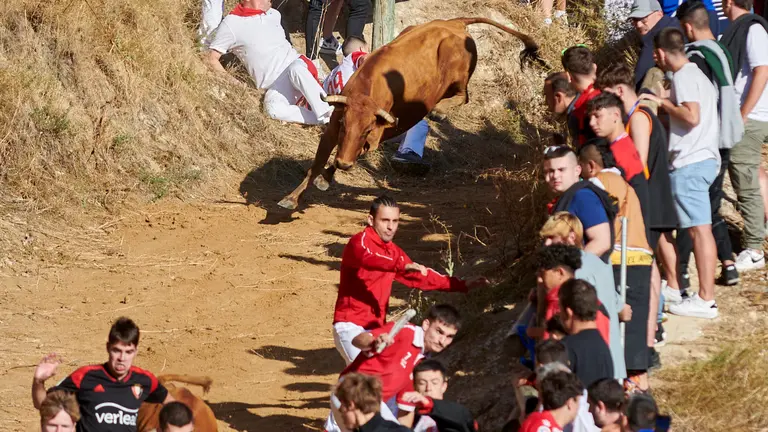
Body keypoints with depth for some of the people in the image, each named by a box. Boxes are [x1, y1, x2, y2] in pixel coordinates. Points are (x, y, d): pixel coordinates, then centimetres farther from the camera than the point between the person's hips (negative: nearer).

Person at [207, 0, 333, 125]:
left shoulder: (274, 14, 16)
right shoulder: (231, 24, -1)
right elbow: (211, 58, -2)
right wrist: (229, 79, -14)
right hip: (275, 86, -3)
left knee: (296, 69, -35)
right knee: (273, 108, -37)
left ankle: (324, 113, -42)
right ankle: (325, 119, -36)